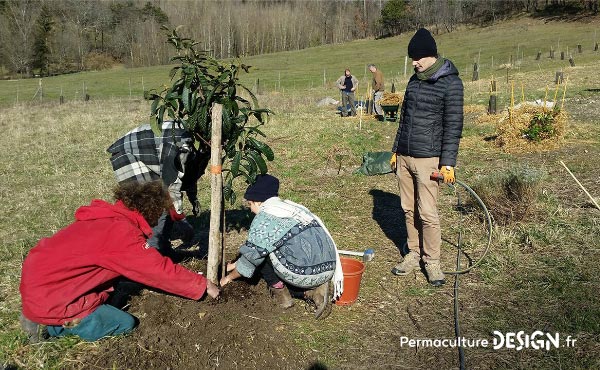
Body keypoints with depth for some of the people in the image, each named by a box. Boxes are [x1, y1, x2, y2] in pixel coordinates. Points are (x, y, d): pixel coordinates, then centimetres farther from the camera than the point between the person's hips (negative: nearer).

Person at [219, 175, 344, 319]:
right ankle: (314, 290, 10)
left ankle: (281, 294, 13)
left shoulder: (264, 218, -4)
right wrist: (235, 264, 37)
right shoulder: (292, 207, 21)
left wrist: (229, 277, 21)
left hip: (304, 274, -8)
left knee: (262, 250, 12)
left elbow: (252, 254, 3)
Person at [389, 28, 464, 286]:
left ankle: (432, 261, 12)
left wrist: (448, 163, -15)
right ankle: (414, 254, 24)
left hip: (428, 159, -6)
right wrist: (396, 150, 18)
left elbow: (453, 126, -10)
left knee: (427, 213, -4)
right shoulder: (414, 80, 13)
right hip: (404, 158, 6)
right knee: (408, 210, 10)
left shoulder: (450, 83, -7)